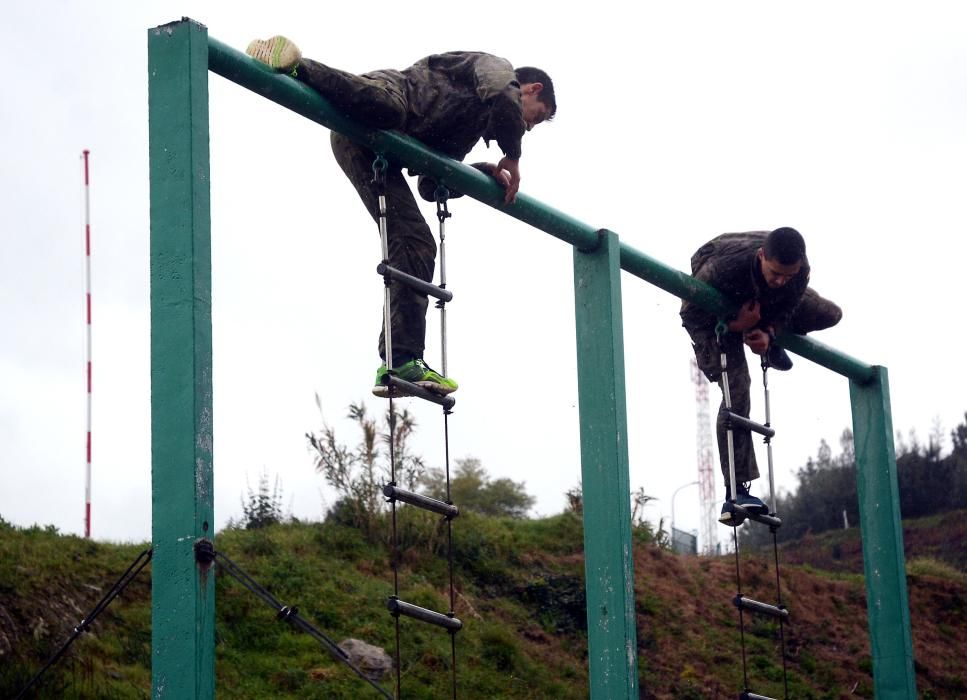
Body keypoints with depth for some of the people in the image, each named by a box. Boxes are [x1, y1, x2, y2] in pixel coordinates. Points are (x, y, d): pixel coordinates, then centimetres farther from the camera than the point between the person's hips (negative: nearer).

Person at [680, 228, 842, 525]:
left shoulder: (800, 270, -32)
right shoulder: (724, 267, -44)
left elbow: (787, 308, -11)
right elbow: (690, 314, -30)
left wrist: (769, 333, -30)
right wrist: (735, 325, -38)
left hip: (764, 306, 5)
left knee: (829, 314, -4)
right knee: (736, 388, -19)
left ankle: (772, 346, 24)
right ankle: (735, 492, -20)